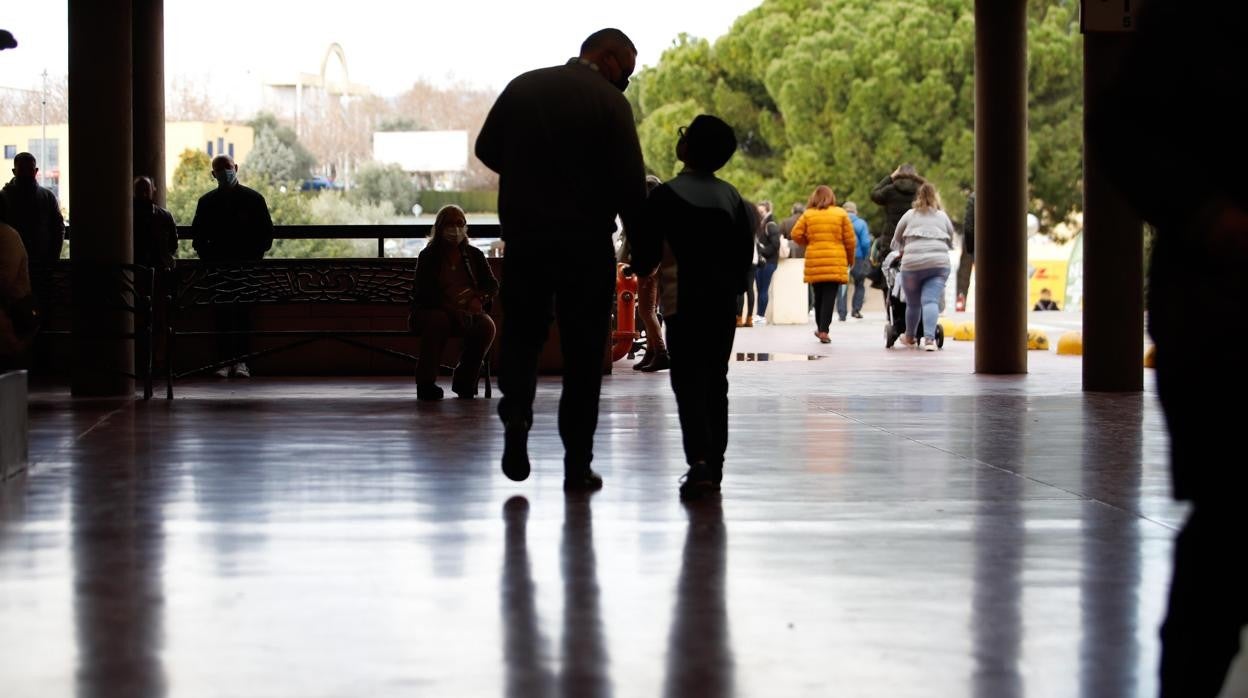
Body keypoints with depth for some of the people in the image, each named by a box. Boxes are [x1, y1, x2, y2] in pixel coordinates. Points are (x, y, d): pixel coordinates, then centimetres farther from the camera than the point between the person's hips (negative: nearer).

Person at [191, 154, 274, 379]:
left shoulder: (253, 199, 6)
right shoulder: (206, 202, 11)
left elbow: (266, 234, 6)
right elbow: (198, 236, 13)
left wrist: (254, 258, -5)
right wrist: (209, 259, -1)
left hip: (246, 265, -1)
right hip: (218, 267, 2)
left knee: (242, 310, -8)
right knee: (222, 312, -5)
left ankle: (240, 360, -8)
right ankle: (226, 360, -6)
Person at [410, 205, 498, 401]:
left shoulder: (474, 255, 13)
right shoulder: (428, 256, 2)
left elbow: (493, 285, 12)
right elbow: (424, 293, -8)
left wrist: (477, 296, -12)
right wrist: (451, 308, -24)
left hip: (467, 312, 3)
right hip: (432, 311, -3)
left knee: (486, 325, -28)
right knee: (438, 321, -38)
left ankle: (464, 379, -10)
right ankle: (426, 382, -31)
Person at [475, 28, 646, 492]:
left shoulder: (521, 87, 4)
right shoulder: (609, 102, -8)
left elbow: (486, 149, 11)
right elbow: (630, 181, -11)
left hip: (524, 235, 3)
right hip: (586, 243, -3)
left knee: (522, 334, 17)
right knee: (583, 352, 5)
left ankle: (516, 410, -11)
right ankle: (577, 465, 6)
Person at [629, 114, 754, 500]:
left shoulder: (667, 194, -10)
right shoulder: (732, 197, 6)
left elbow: (644, 257, -9)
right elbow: (745, 254, 8)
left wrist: (643, 268, 13)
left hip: (686, 302, -5)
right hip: (724, 303, 5)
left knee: (689, 381, -6)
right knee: (715, 381, 13)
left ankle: (699, 460, -24)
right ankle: (714, 465, 15)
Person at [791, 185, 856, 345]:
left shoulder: (808, 215, 4)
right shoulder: (841, 214, 2)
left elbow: (796, 235, 2)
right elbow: (850, 239, 2)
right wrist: (851, 258, 16)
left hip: (814, 262, 2)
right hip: (835, 262, -2)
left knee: (818, 296, 16)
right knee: (829, 297, -3)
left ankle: (820, 328, 25)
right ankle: (824, 330, -11)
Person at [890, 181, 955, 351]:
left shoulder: (910, 215, 14)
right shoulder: (943, 217, 18)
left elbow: (895, 242, 21)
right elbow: (950, 242, 24)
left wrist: (902, 252, 40)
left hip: (912, 262, -1)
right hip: (939, 262, 1)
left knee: (913, 303, 13)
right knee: (931, 301, -8)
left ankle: (909, 337, 32)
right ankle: (929, 338, -25)